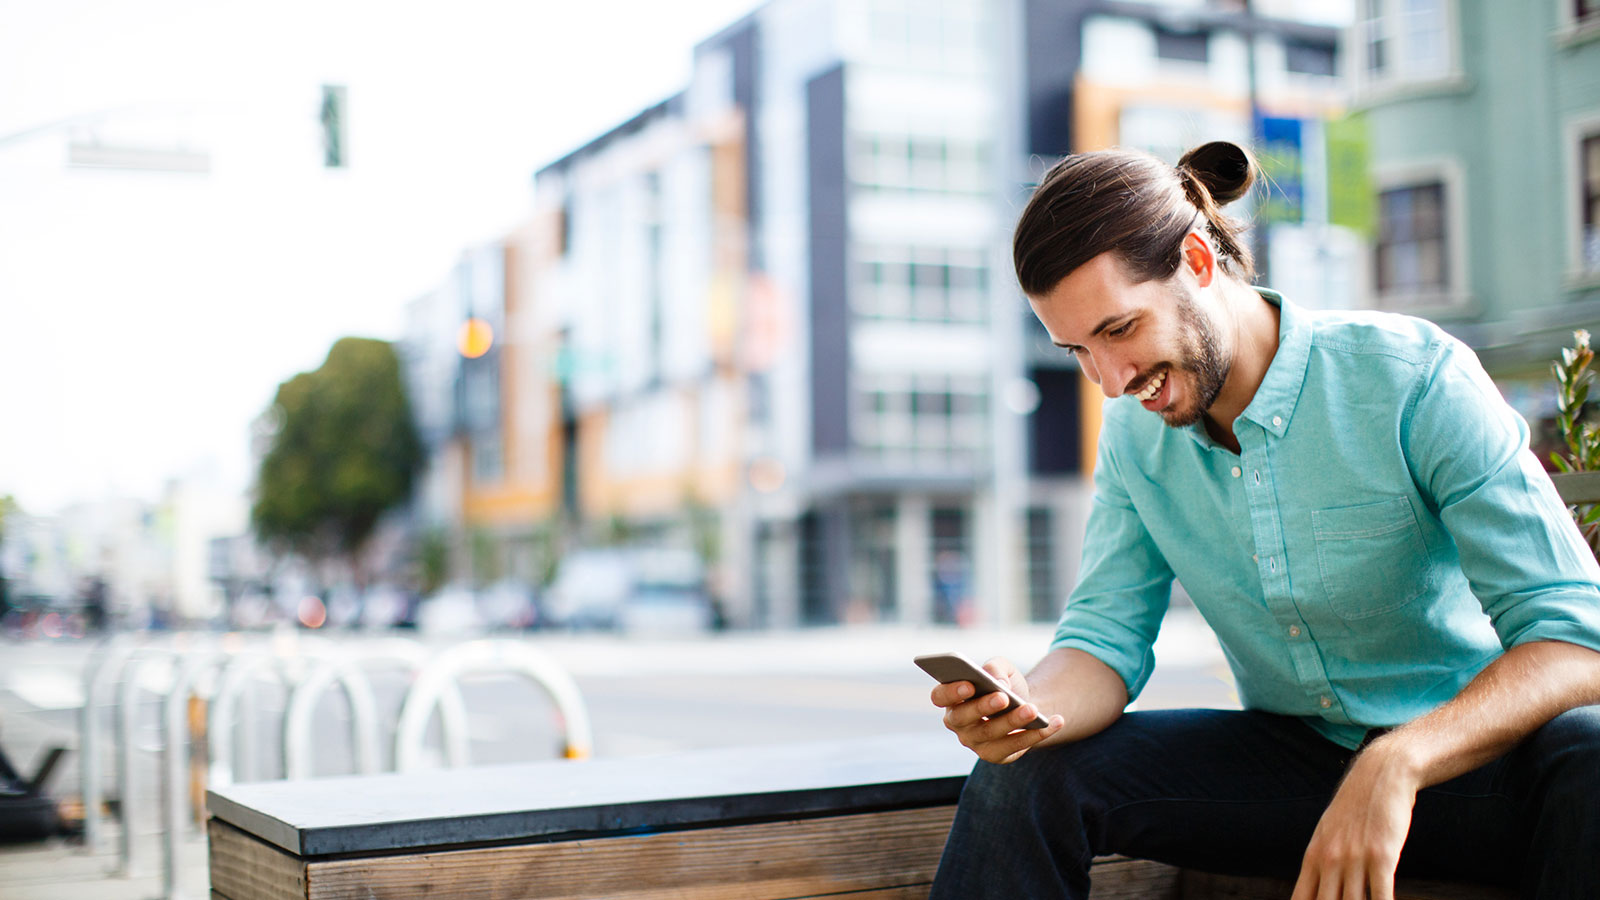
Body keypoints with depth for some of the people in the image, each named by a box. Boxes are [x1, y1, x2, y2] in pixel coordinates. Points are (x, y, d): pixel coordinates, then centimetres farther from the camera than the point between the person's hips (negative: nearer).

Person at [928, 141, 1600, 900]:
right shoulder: (1134, 433, 0)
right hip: (1289, 753, 4)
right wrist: (1031, 705, -27)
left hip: (1468, 751, -3)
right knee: (1025, 771, -17)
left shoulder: (1413, 377, -18)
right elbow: (1105, 637, -2)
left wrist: (1399, 762, -39)